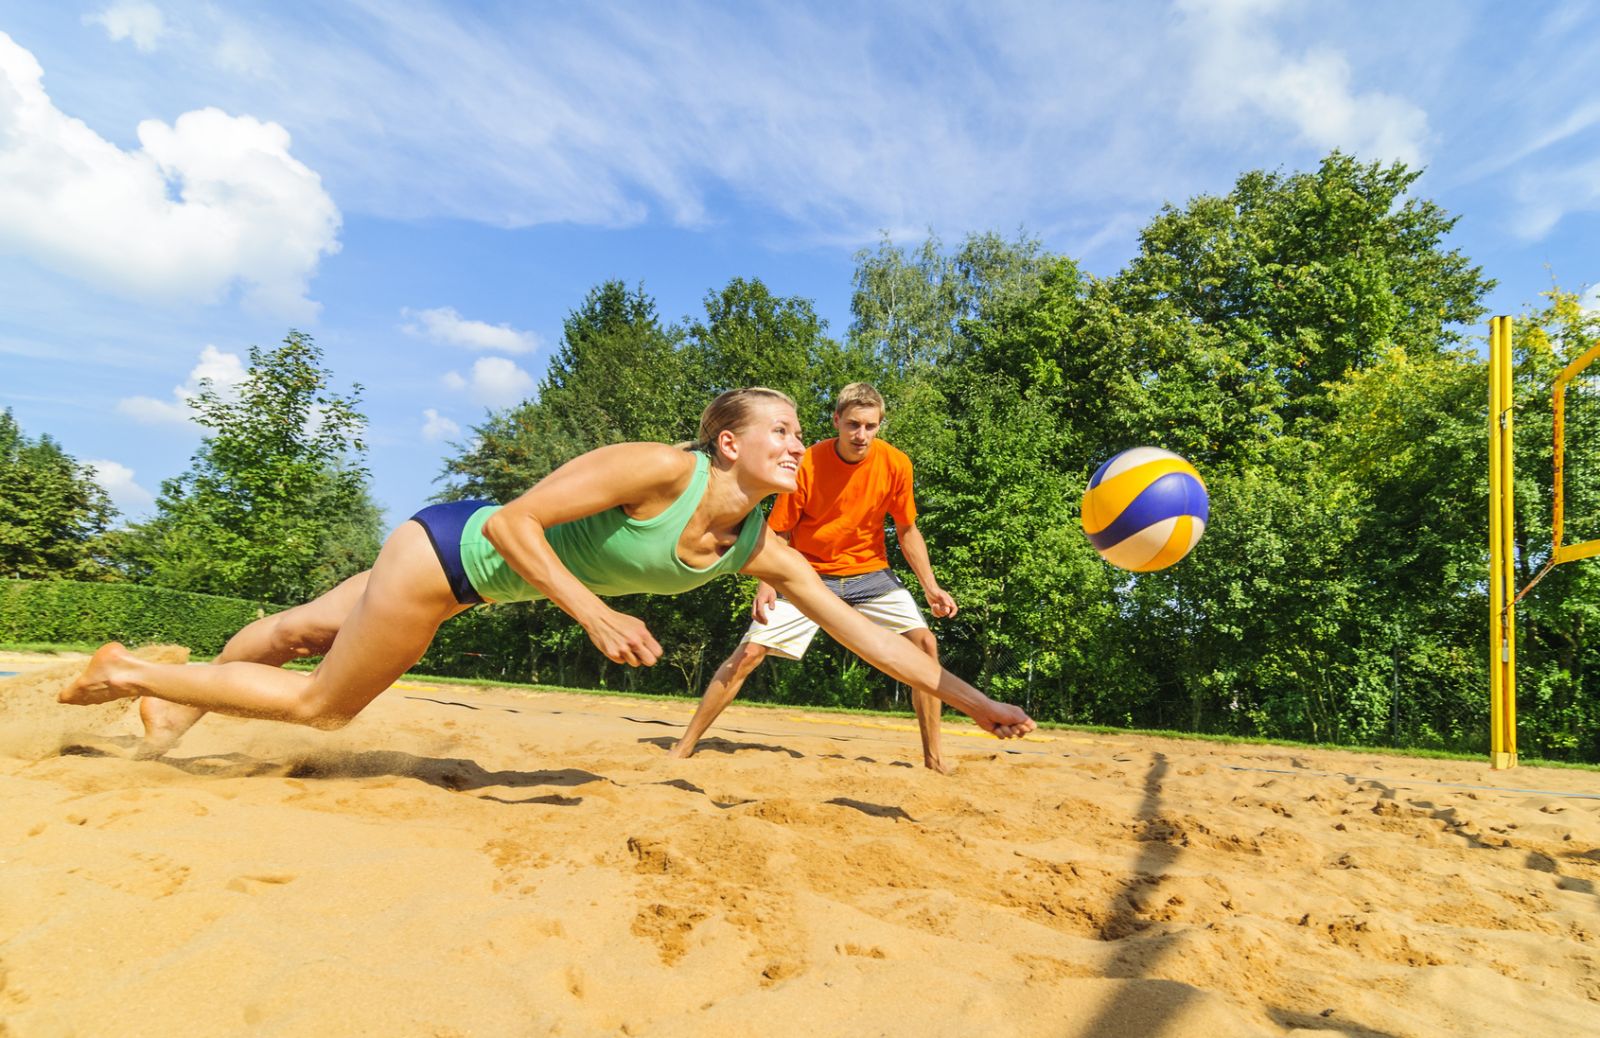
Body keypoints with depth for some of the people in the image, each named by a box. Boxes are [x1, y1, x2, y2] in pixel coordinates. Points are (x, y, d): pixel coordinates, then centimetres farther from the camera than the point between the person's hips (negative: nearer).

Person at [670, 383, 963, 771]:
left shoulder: (895, 464, -12)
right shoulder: (806, 464, -18)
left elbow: (907, 530, 2)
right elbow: (778, 532, -9)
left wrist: (931, 587, -4)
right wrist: (766, 586, -23)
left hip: (870, 572, 2)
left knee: (924, 642, -12)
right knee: (749, 652, -11)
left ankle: (934, 759, 3)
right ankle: (683, 748, 3)